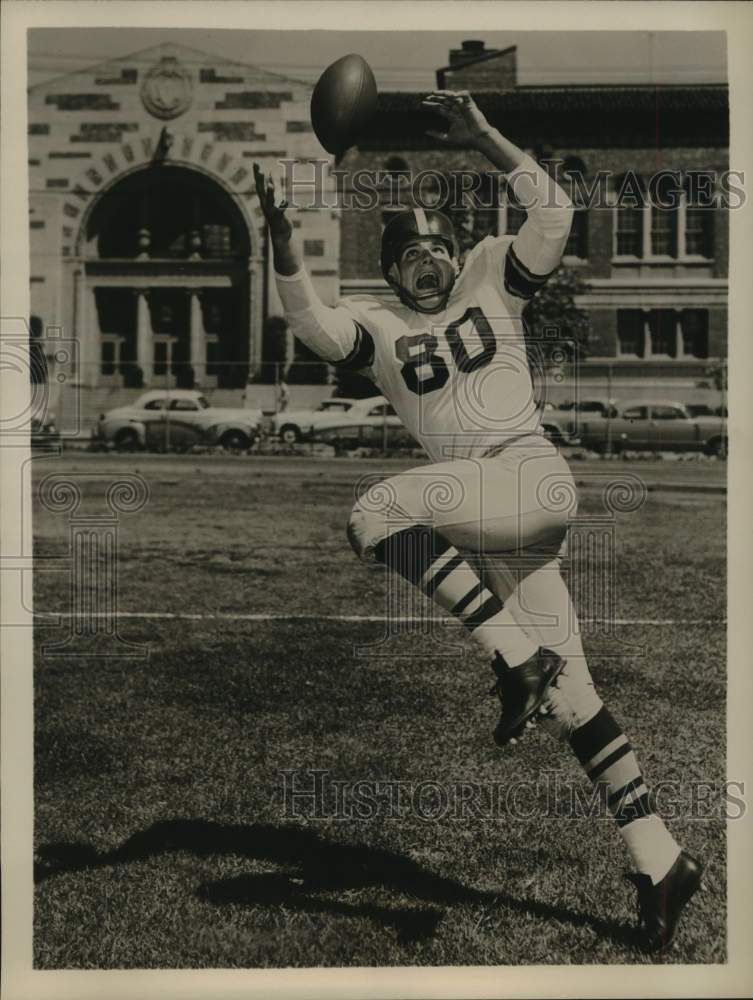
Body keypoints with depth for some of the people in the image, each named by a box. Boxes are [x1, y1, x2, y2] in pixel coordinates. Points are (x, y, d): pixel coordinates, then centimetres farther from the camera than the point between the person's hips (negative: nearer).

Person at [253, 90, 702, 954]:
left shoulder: (492, 278, 10)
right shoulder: (376, 323, 13)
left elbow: (555, 212, -4)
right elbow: (312, 325, -7)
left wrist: (482, 137, -10)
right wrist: (282, 241, -20)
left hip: (533, 477, -5)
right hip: (490, 523, 5)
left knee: (376, 513, -25)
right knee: (570, 699, 4)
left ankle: (517, 657, -19)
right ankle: (659, 862, 13)